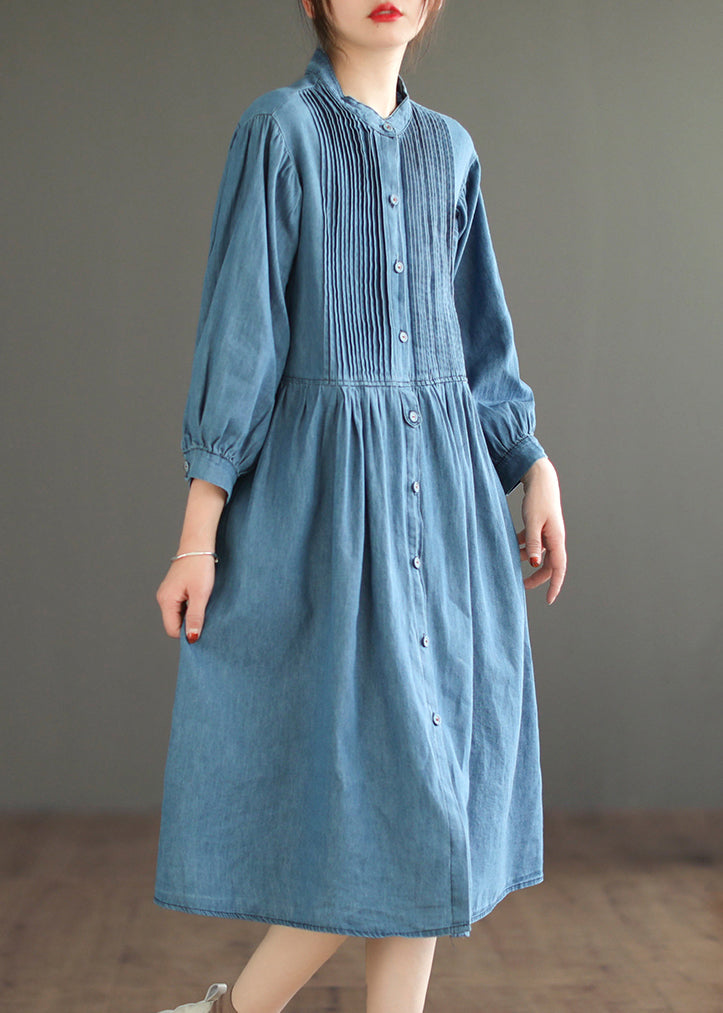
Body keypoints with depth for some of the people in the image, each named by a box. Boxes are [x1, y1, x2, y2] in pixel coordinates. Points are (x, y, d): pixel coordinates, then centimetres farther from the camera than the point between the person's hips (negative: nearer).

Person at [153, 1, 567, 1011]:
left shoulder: (448, 149, 14)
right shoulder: (279, 130, -3)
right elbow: (238, 330, -8)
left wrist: (538, 471, 9)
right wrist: (198, 533, -12)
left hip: (444, 482, 6)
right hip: (324, 483, -6)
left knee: (425, 791, 4)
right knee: (375, 787, -7)